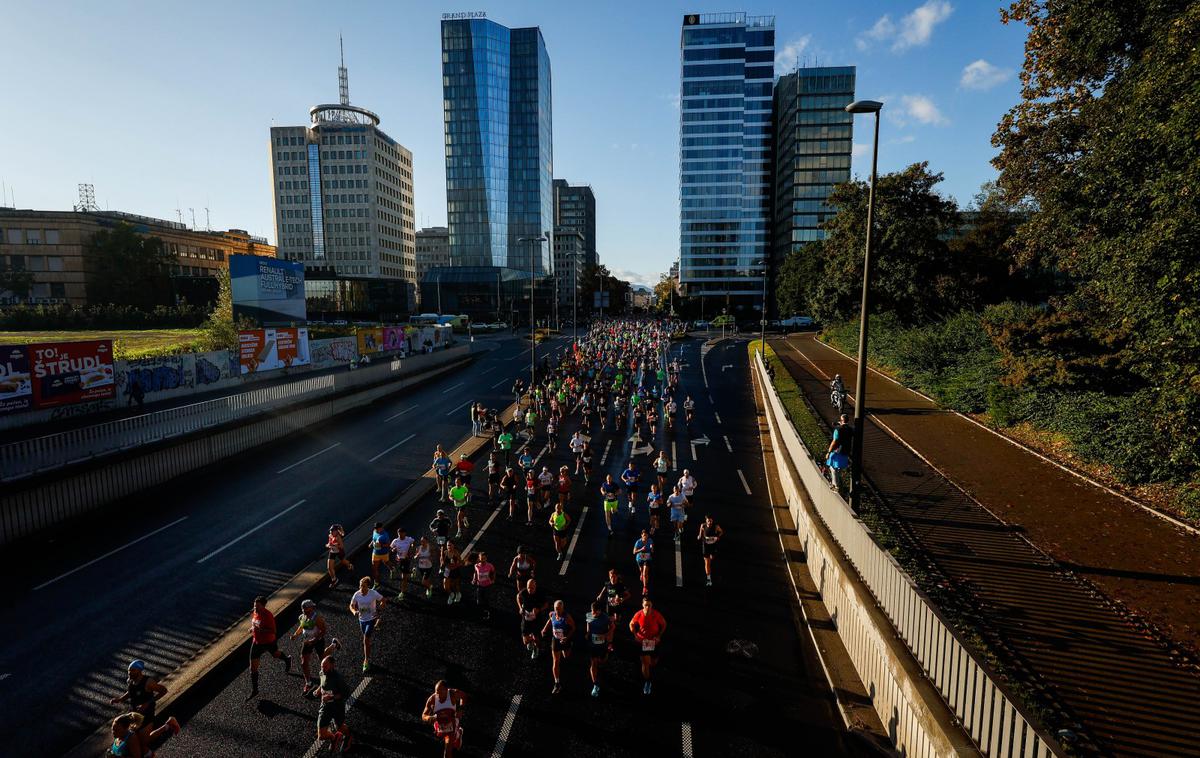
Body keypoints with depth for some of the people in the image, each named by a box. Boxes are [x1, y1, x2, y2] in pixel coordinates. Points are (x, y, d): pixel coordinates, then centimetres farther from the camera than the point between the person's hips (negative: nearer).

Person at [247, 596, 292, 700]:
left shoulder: (268, 616, -28)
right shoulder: (254, 613, -8)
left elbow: (273, 631, -29)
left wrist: (259, 630, -38)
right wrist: (252, 628, -5)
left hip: (269, 642, -5)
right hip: (257, 642, 5)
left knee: (275, 655, 25)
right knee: (253, 667, 2)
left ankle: (287, 659, 60)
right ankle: (254, 690, 15)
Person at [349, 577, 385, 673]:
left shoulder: (374, 593, -20)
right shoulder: (357, 594, -12)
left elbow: (383, 601, -6)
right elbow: (351, 605, 2)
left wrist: (378, 610, -19)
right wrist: (354, 611, -19)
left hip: (371, 619, -4)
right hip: (362, 620, 4)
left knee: (366, 639, -11)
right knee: (366, 640, 18)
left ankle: (366, 661, 3)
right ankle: (368, 658, 37)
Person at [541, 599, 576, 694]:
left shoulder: (567, 617, -27)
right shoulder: (551, 614, -15)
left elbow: (573, 628, -16)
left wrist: (567, 637, -28)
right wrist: (545, 629, 0)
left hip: (565, 640, -2)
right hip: (555, 640, 2)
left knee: (567, 657, 25)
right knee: (555, 662, 0)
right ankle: (557, 683, 8)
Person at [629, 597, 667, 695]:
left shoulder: (656, 615, -21)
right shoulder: (638, 615, -19)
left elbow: (664, 624, -4)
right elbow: (631, 624, -1)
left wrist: (659, 636, -13)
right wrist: (635, 635, -12)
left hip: (654, 641, 1)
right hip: (642, 641, -1)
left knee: (654, 662, 13)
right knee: (645, 662, -3)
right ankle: (647, 682, 15)